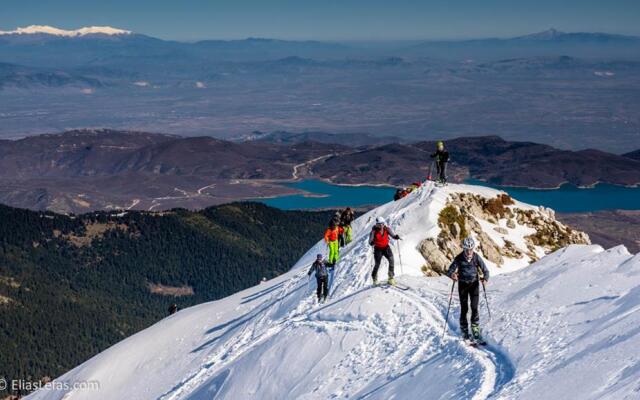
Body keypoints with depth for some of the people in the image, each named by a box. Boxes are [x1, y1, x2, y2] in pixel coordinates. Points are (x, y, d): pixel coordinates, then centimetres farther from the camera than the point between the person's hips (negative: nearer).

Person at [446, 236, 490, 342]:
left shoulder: (476, 257, -12)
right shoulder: (459, 258, -14)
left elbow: (485, 270, -9)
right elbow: (450, 271, -16)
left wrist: (485, 278, -31)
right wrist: (452, 275, -40)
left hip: (474, 283, 1)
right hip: (463, 285, -1)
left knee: (474, 308, -7)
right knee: (464, 309, -1)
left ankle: (475, 330, 3)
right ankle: (464, 331, 11)